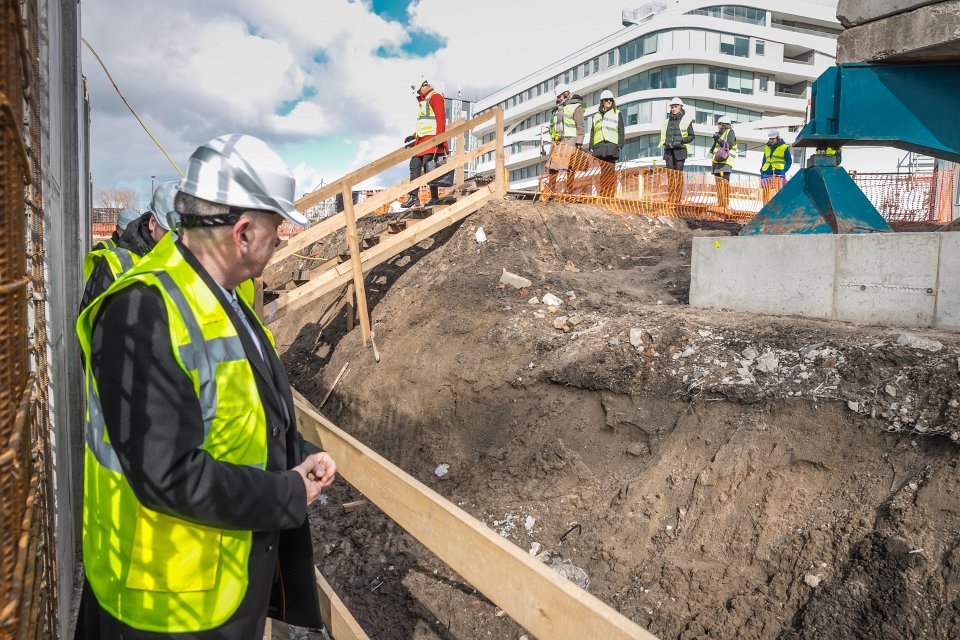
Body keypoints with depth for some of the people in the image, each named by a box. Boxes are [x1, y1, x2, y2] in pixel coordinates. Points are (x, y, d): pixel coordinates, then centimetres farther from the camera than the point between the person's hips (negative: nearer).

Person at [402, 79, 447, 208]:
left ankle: (435, 198, -8)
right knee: (414, 165, 5)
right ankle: (413, 196, 6)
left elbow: (440, 119, -15)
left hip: (432, 139, -10)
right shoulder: (422, 101, 26)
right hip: (421, 139, 10)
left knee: (428, 166, -13)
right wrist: (414, 136, 19)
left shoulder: (435, 97, -5)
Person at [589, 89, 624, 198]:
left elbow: (621, 131, 7)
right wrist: (591, 147, 9)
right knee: (602, 172, 0)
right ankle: (602, 194, 1)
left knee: (610, 172, -8)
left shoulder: (617, 114, 14)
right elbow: (592, 133, 21)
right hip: (598, 146, 3)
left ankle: (610, 194, -11)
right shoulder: (596, 115, 24)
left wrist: (620, 145, -5)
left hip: (611, 145, -3)